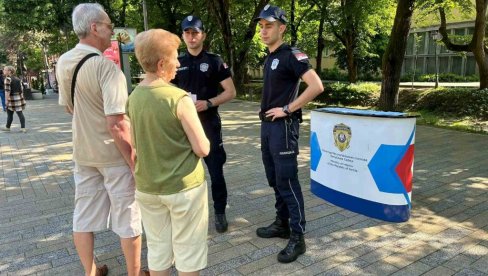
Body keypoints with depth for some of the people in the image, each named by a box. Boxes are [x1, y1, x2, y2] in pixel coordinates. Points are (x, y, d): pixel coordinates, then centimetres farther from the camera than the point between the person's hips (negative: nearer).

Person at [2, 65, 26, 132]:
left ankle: (8, 127, 18)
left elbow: (7, 91, -15)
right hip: (19, 98, 6)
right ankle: (23, 128, 1)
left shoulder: (7, 79, -10)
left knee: (9, 114, 7)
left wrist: (6, 100, -13)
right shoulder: (18, 79, 9)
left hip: (12, 99, -5)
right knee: (20, 113, 4)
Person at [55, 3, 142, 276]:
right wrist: (136, 163, -19)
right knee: (127, 218, 8)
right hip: (113, 154, -7)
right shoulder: (106, 66, -22)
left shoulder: (63, 63, 2)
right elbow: (116, 124, -27)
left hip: (82, 151, 7)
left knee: (84, 215, 17)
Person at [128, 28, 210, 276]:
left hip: (146, 187, 6)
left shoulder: (134, 97, 0)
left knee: (157, 248, 19)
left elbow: (137, 142, 11)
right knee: (187, 250, 12)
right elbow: (202, 149, -16)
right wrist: (201, 141, 4)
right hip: (183, 186, -6)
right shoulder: (178, 98, -19)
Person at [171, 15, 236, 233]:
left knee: (216, 171, 1)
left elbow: (231, 92, -4)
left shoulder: (214, 61, -1)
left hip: (209, 124, -3)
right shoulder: (177, 63, 9)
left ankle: (220, 212, 17)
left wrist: (208, 103, -18)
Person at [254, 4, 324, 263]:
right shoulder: (269, 58, 15)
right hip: (267, 125, 9)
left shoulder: (292, 55, -12)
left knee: (287, 181, -5)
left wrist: (287, 109, -19)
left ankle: (297, 237, 6)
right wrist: (266, 111, 11)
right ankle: (282, 224, 29)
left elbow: (316, 86, -23)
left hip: (283, 126, -9)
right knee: (274, 179, 15)